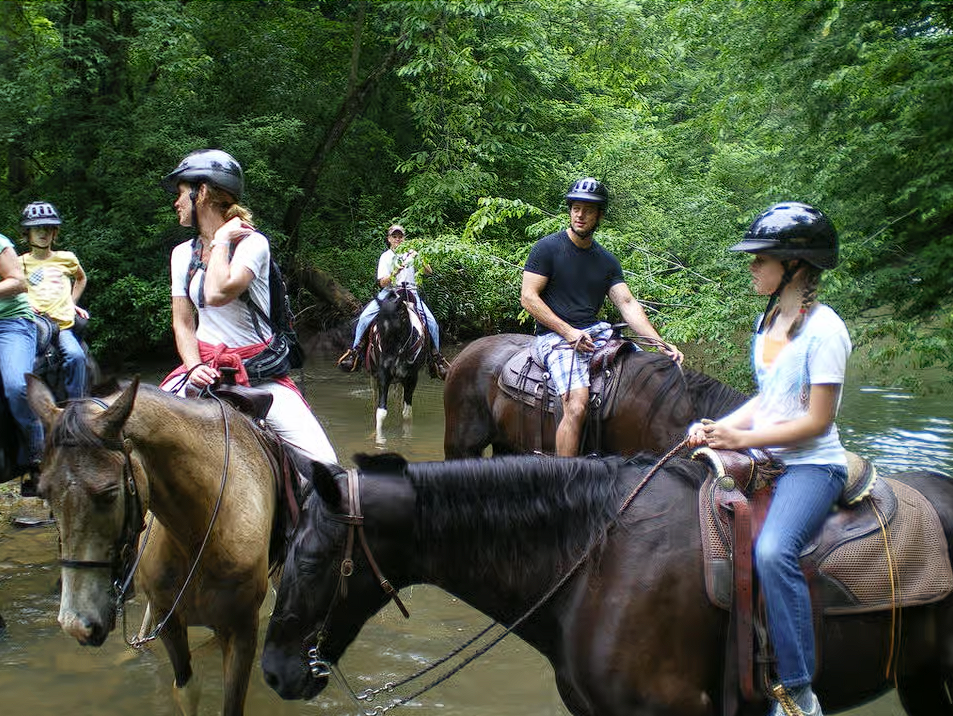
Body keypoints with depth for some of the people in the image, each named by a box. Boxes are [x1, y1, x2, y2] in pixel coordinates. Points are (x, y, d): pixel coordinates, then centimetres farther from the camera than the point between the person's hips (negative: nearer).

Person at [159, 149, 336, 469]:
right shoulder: (183, 253, 10)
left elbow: (218, 294, -26)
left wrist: (221, 240, -11)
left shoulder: (252, 242, -8)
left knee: (323, 464, -19)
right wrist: (194, 367, -9)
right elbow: (182, 323, 9)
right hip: (205, 366, 4)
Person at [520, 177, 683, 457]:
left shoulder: (607, 262, 16)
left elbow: (628, 304, 7)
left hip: (596, 332, 6)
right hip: (555, 337, -6)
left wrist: (660, 343, -7)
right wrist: (569, 332, -14)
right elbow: (528, 296, -6)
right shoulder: (548, 247, 0)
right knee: (577, 405, -29)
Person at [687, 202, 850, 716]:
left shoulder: (823, 330, -14)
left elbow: (817, 421, -16)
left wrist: (742, 437, -17)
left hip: (812, 464, -9)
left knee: (773, 550, -33)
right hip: (762, 457, 9)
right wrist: (716, 427, 1)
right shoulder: (768, 322, 12)